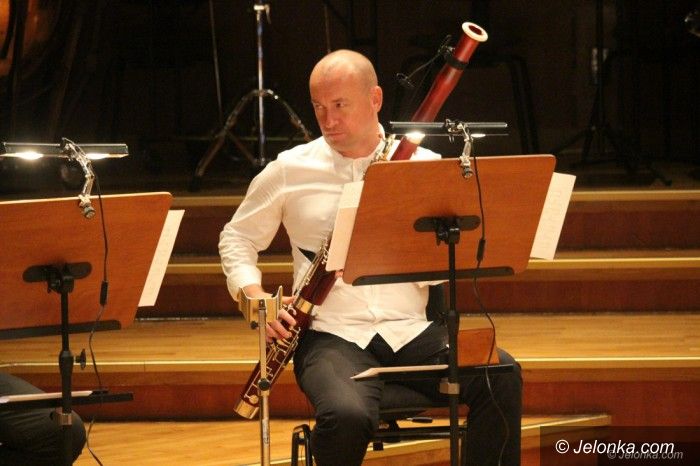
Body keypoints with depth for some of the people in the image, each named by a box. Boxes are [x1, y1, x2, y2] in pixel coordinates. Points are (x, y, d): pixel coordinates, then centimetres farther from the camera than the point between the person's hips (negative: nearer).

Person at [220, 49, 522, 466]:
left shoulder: (424, 165, 7)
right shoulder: (291, 170, 7)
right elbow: (238, 238, 18)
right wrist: (254, 298, 0)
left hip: (411, 328, 1)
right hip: (333, 335, -1)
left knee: (501, 376, -28)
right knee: (348, 416, -36)